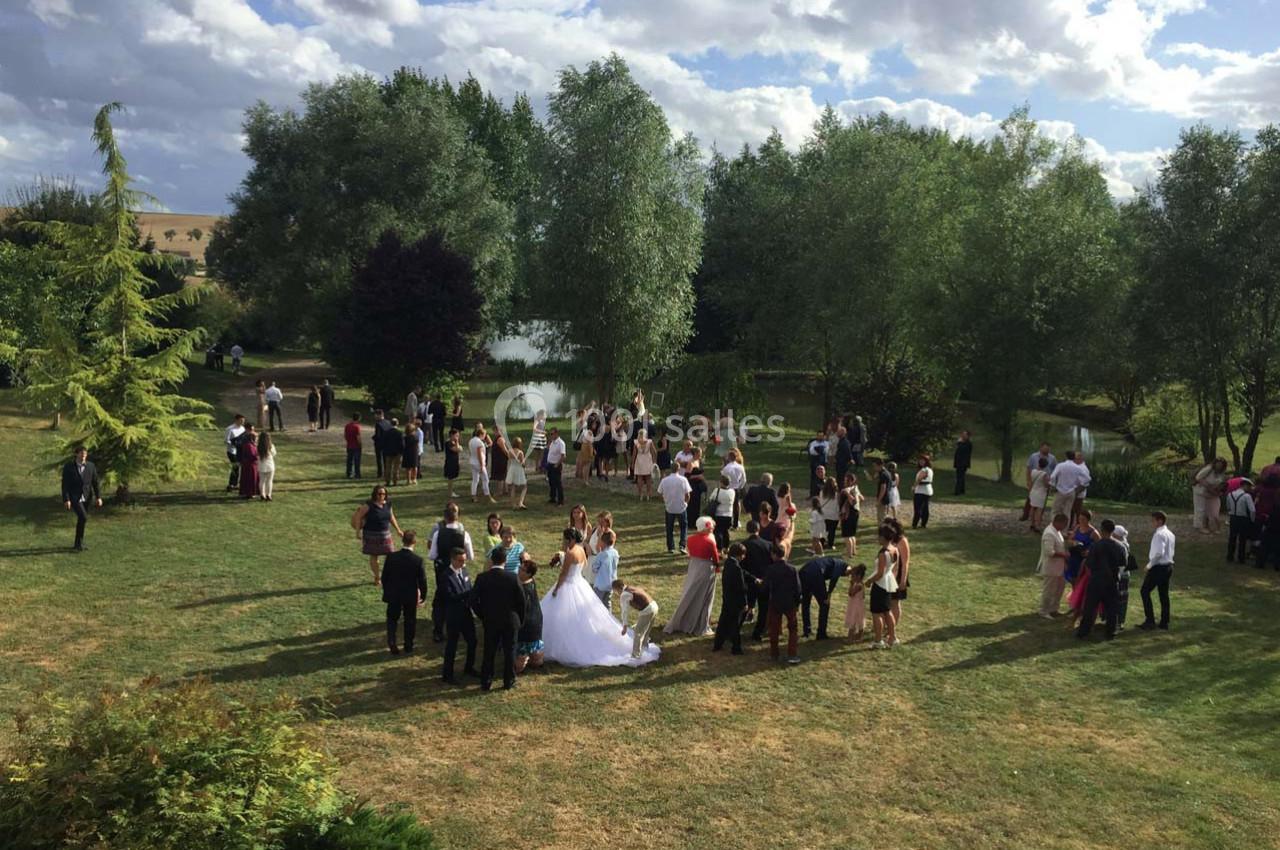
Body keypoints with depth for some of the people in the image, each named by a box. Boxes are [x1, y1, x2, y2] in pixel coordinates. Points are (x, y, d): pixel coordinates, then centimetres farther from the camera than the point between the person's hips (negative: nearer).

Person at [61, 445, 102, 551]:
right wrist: (66, 499, -15)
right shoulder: (68, 466, -7)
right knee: (83, 517, -19)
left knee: (81, 519, 10)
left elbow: (96, 482, 6)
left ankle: (78, 544, 23)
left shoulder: (91, 466, 2)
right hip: (74, 497, -4)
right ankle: (80, 543, -6)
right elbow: (65, 484, -8)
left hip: (86, 497, 4)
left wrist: (98, 497, 0)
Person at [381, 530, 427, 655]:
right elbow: (422, 580, -12)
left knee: (392, 620, 19)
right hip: (411, 597, -1)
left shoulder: (391, 557, -13)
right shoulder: (418, 559, -17)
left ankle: (392, 645, 11)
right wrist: (423, 597, 2)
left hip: (393, 595, 1)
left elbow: (384, 576, -5)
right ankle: (408, 648, 23)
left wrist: (386, 592, 11)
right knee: (410, 622, 16)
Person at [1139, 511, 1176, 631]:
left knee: (1145, 591, -2)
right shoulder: (1170, 534, 13)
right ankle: (1164, 622, 18)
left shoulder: (1159, 534, -17)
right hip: (1168, 566, 9)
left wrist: (1150, 564, -16)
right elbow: (1171, 551, 17)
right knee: (1164, 594, 14)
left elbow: (1159, 553, -26)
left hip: (1158, 567, -9)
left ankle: (1150, 621, -4)